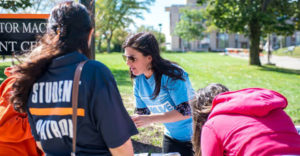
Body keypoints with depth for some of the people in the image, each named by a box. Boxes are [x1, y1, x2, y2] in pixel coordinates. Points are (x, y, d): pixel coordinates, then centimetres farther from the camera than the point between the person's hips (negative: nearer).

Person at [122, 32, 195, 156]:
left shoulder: (171, 75, -26)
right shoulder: (138, 80, -5)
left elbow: (185, 112, -29)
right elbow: (142, 113, 3)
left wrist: (151, 119, -33)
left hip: (192, 136, -6)